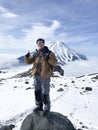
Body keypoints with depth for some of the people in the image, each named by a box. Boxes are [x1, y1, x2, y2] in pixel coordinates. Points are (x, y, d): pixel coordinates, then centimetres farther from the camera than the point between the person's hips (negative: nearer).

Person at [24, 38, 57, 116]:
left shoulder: (49, 53, -6)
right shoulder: (35, 54, 9)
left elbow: (55, 62, -15)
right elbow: (28, 61, 8)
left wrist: (48, 59, -33)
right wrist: (27, 57, -12)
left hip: (45, 77, -5)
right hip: (36, 76, 5)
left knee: (45, 93, 2)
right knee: (37, 91, 14)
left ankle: (47, 108, 21)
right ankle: (39, 106, 31)